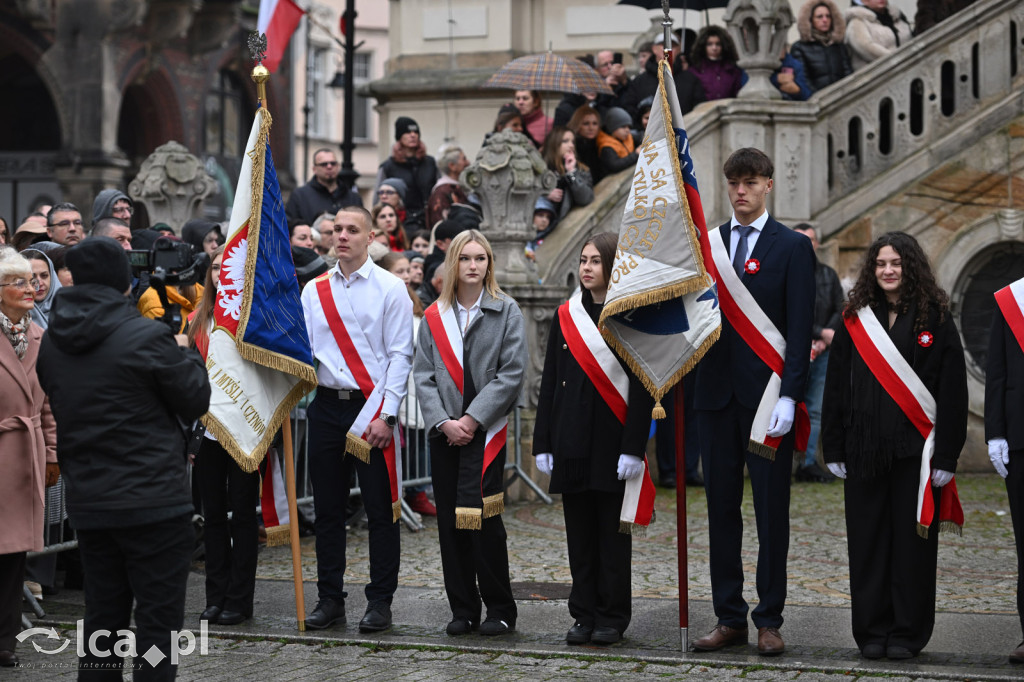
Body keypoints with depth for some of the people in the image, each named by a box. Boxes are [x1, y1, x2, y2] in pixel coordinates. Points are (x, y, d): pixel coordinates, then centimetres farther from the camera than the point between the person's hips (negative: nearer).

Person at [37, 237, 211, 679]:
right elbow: (197, 401, -6)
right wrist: (187, 354, 10)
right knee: (157, 621, 1)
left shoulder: (51, 342, 5)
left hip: (87, 504, 6)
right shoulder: (146, 337, -15)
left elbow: (56, 409, 14)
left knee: (102, 618, 15)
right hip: (154, 502, -6)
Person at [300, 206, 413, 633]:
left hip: (372, 409, -4)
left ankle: (380, 601, 7)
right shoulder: (314, 290, 10)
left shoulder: (390, 289, -2)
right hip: (327, 406, 4)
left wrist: (386, 415, -13)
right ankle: (330, 598, 17)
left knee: (380, 509, 0)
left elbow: (400, 355, -6)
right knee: (327, 509, 8)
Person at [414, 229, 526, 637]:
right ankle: (463, 610, 13)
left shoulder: (506, 311, 2)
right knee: (450, 522, 4)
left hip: (486, 431, -3)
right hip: (445, 432, 4)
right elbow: (424, 375, 6)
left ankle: (500, 610, 3)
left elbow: (512, 373, -5)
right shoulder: (435, 316, 11)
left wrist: (472, 419, -11)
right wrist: (443, 421, -8)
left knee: (482, 518, -8)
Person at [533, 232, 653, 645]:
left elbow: (642, 389, -7)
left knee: (613, 531, 3)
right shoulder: (565, 317, 10)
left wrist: (633, 448, -14)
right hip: (572, 440, 4)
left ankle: (612, 618, 12)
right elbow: (549, 383, 11)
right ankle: (585, 615, 15)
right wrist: (543, 443, 6)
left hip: (612, 441, -4)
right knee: (579, 532, 8)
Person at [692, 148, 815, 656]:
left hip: (767, 395, -4)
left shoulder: (793, 247, 0)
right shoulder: (707, 244, 12)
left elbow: (800, 328, -6)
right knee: (721, 508, 7)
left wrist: (789, 396, -14)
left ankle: (769, 620, 9)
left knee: (771, 511, 2)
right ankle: (729, 618, 15)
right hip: (716, 393, 4)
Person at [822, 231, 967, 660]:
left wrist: (947, 456, -7)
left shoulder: (934, 319, 1)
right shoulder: (854, 322, 8)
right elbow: (835, 387, 10)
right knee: (868, 541, 5)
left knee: (912, 540, 2)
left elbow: (952, 392, -2)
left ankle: (908, 634, 11)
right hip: (864, 451, 2)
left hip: (915, 449, -2)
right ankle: (872, 633, 14)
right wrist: (833, 450, 4)